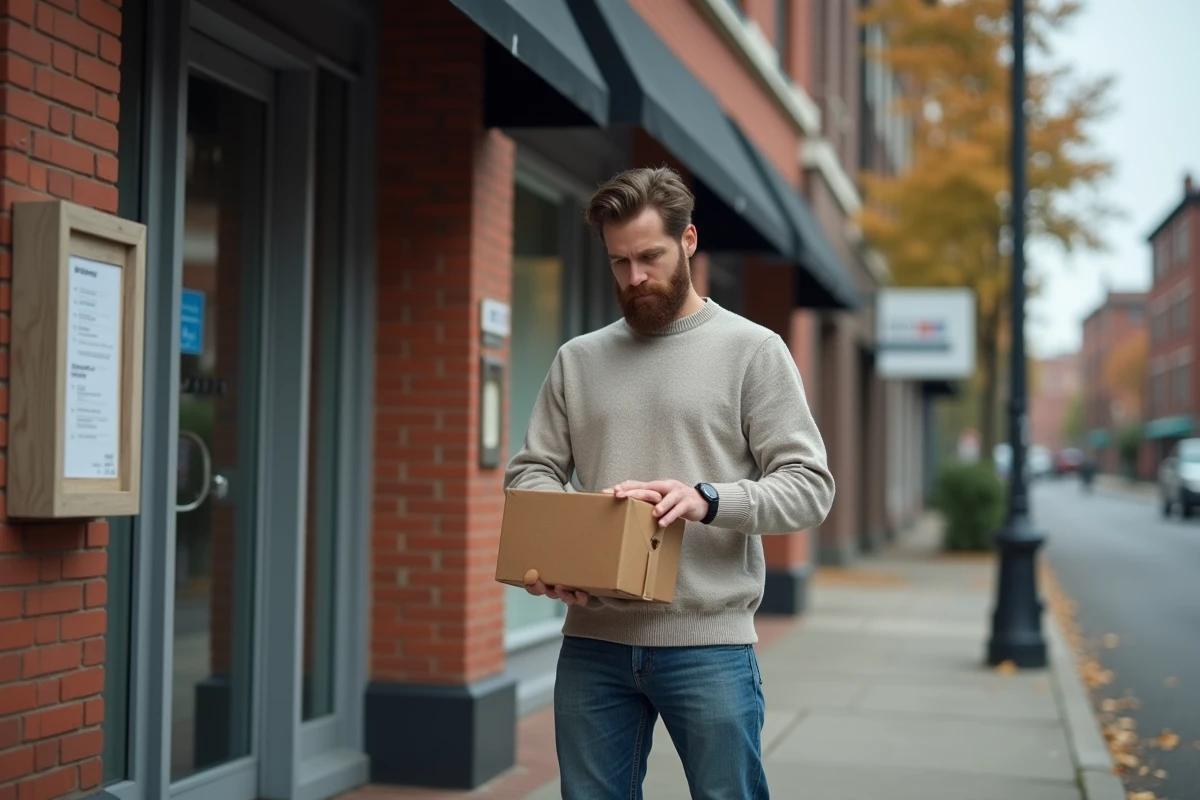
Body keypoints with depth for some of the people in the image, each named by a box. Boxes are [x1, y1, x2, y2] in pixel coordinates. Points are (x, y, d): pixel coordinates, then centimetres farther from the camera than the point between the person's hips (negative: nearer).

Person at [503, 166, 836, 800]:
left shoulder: (752, 350, 2)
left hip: (708, 645, -3)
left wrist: (707, 500, -21)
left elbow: (809, 486, -4)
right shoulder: (578, 360, 13)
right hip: (593, 639, 4)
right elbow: (530, 472, 13)